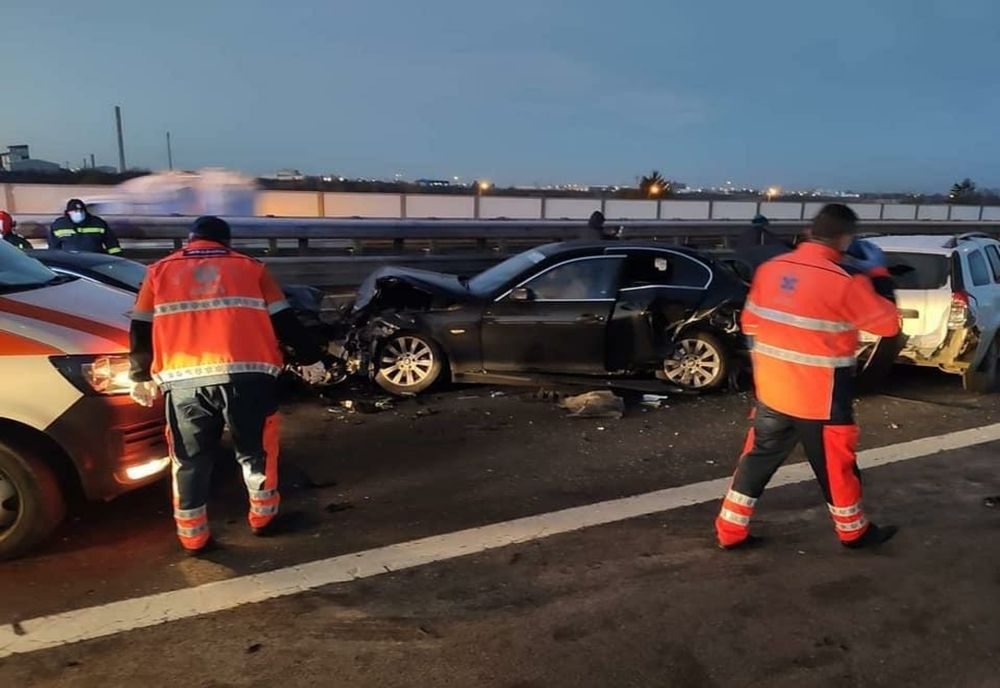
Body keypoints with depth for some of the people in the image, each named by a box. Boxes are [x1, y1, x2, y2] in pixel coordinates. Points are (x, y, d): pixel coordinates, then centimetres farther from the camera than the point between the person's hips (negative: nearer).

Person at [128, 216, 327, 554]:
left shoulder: (161, 271, 20)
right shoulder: (249, 267, 18)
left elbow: (141, 330, 20)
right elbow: (285, 321, 15)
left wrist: (142, 377, 31)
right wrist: (310, 359, 24)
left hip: (184, 378, 1)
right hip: (247, 372, -1)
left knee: (189, 458, 15)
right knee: (255, 447, 18)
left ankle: (192, 535, 22)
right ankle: (262, 516, 30)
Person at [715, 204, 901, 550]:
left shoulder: (770, 268, -1)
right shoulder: (845, 282, -18)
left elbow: (750, 323, 9)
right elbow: (888, 324, -5)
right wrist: (878, 273, 4)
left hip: (771, 391, 5)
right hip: (821, 400, -5)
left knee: (758, 459, 15)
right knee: (836, 465, 16)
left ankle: (730, 530, 20)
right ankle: (854, 531, 38)